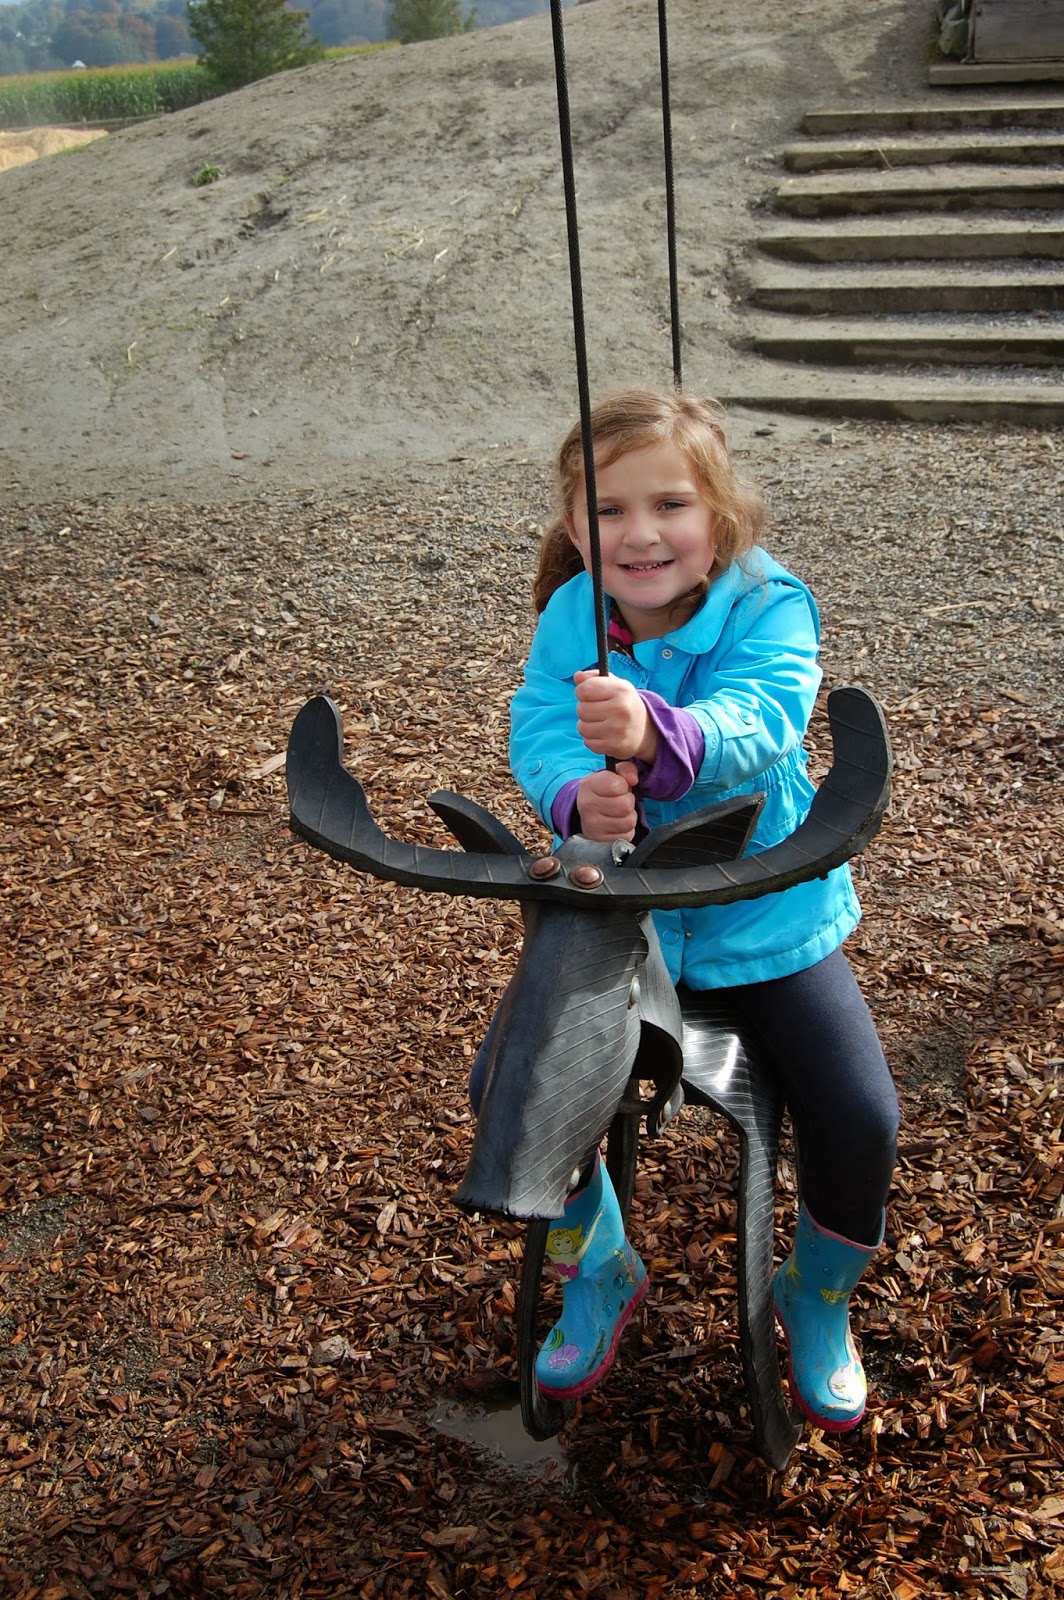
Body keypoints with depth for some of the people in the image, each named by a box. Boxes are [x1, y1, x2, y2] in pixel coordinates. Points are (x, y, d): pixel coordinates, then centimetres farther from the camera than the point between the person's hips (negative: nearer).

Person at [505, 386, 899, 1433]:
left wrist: (656, 733, -61)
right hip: (610, 909, 3)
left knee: (859, 1116, -12)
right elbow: (535, 731, -22)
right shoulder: (569, 620, -10)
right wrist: (577, 795, -46)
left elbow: (755, 724, -38)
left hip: (766, 914, -2)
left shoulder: (768, 608, -20)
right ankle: (599, 1270, 22)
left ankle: (818, 1298, 23)